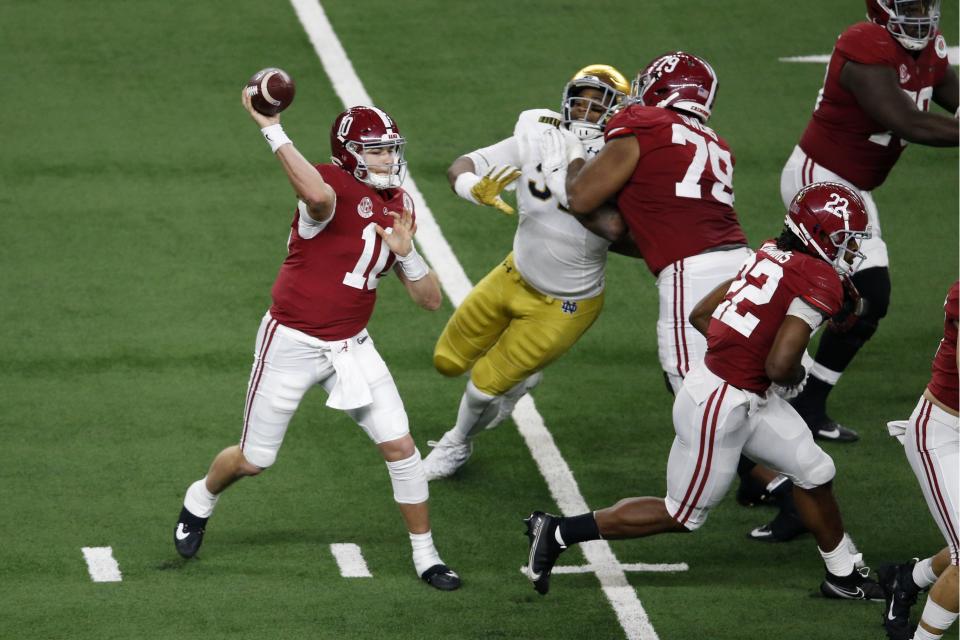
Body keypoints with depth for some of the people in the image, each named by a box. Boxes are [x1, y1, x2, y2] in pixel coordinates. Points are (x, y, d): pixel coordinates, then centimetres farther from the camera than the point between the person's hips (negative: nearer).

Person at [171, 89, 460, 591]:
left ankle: (425, 556, 10)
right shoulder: (333, 186, -19)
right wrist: (270, 129, -48)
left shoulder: (397, 207, 4)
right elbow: (317, 195, -50)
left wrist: (404, 252, -14)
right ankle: (200, 501, 41)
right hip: (291, 343, -5)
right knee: (254, 461, 8)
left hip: (351, 346, 5)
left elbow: (430, 300, 4)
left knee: (400, 446, -5)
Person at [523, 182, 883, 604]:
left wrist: (741, 351, 9)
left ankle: (842, 576, 32)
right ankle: (557, 533, 13)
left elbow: (700, 314, 11)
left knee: (815, 473, 17)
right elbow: (779, 366, -25)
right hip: (721, 407, -9)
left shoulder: (770, 256, 6)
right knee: (683, 516, 8)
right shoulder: (820, 281, -19)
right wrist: (795, 376, -2)